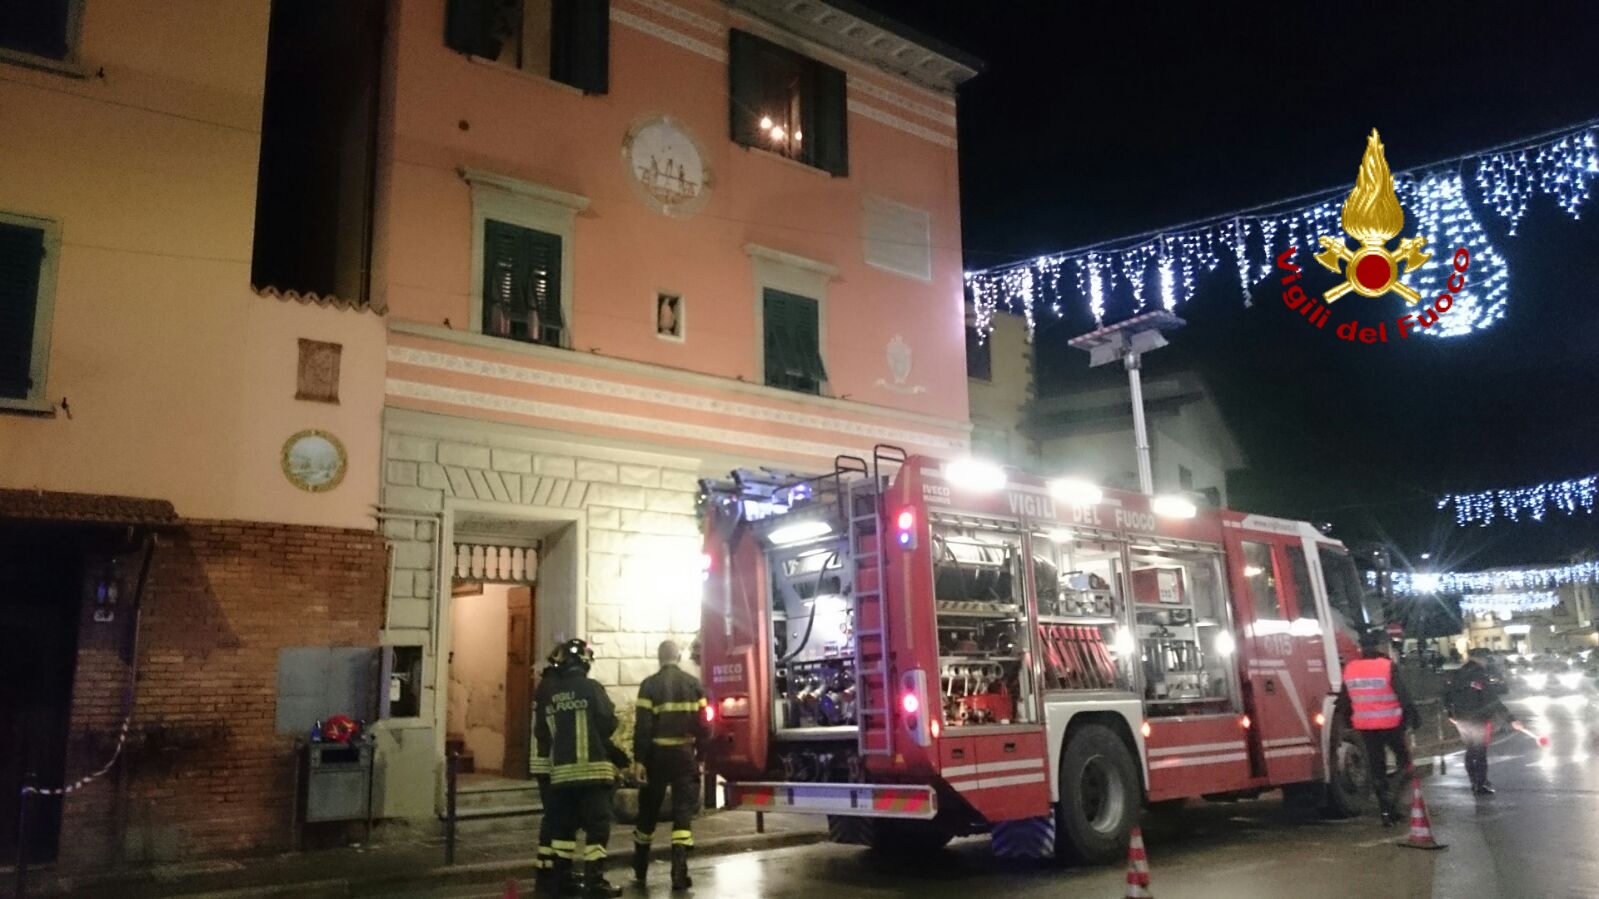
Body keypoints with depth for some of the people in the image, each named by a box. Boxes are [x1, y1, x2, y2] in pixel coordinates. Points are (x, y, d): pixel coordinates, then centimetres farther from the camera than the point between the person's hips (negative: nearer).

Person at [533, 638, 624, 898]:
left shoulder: (548, 693, 6)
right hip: (592, 767, -5)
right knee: (597, 824, -1)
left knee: (563, 824, 14)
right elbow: (609, 724, -7)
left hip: (561, 770, 5)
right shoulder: (590, 687, -8)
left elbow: (541, 732, 9)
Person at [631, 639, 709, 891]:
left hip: (657, 754, 0)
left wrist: (639, 759, -4)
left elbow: (642, 726, -8)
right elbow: (702, 724, 1)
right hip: (685, 754, 0)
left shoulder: (650, 685, -4)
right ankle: (679, 871, -8)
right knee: (684, 809, 2)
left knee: (649, 811, 14)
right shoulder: (693, 684, 2)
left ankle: (640, 869, 28)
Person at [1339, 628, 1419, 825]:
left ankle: (1387, 811, 10)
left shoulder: (1350, 669, 1)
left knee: (1377, 768, 9)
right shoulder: (1388, 666, -14)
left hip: (1365, 726, 4)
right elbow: (1403, 696, -14)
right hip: (1390, 724, -3)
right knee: (1403, 758, 20)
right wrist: (1413, 714, -2)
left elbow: (1344, 700, 9)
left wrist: (1349, 720, 21)